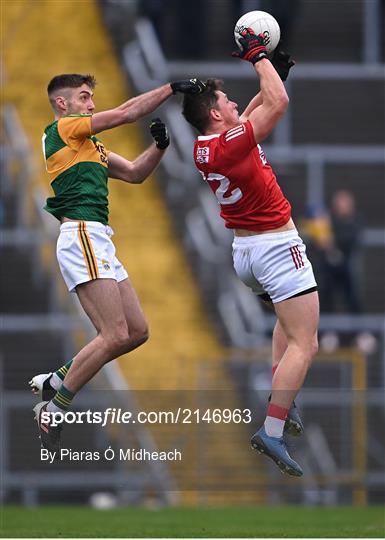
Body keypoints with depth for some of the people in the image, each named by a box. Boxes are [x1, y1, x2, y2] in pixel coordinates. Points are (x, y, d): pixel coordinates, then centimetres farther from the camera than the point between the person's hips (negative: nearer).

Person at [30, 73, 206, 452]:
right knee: (116, 336, -16)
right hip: (81, 236, -10)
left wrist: (159, 145, 9)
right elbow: (126, 113, -8)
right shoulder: (62, 129, -2)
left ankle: (54, 382, 13)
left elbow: (134, 173, 25)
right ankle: (53, 407, -8)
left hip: (99, 242, 10)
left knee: (137, 333, 8)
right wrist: (171, 88, -4)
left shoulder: (90, 146, 24)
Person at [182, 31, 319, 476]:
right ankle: (272, 431, -21)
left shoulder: (202, 148, 4)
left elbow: (252, 112, 20)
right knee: (304, 345, -9)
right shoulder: (231, 144, -22)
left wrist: (274, 72, 16)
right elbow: (278, 103, -23)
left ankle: (280, 398, 21)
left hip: (243, 251, 9)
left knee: (289, 319, 33)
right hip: (277, 246, -9)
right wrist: (258, 55, -12)